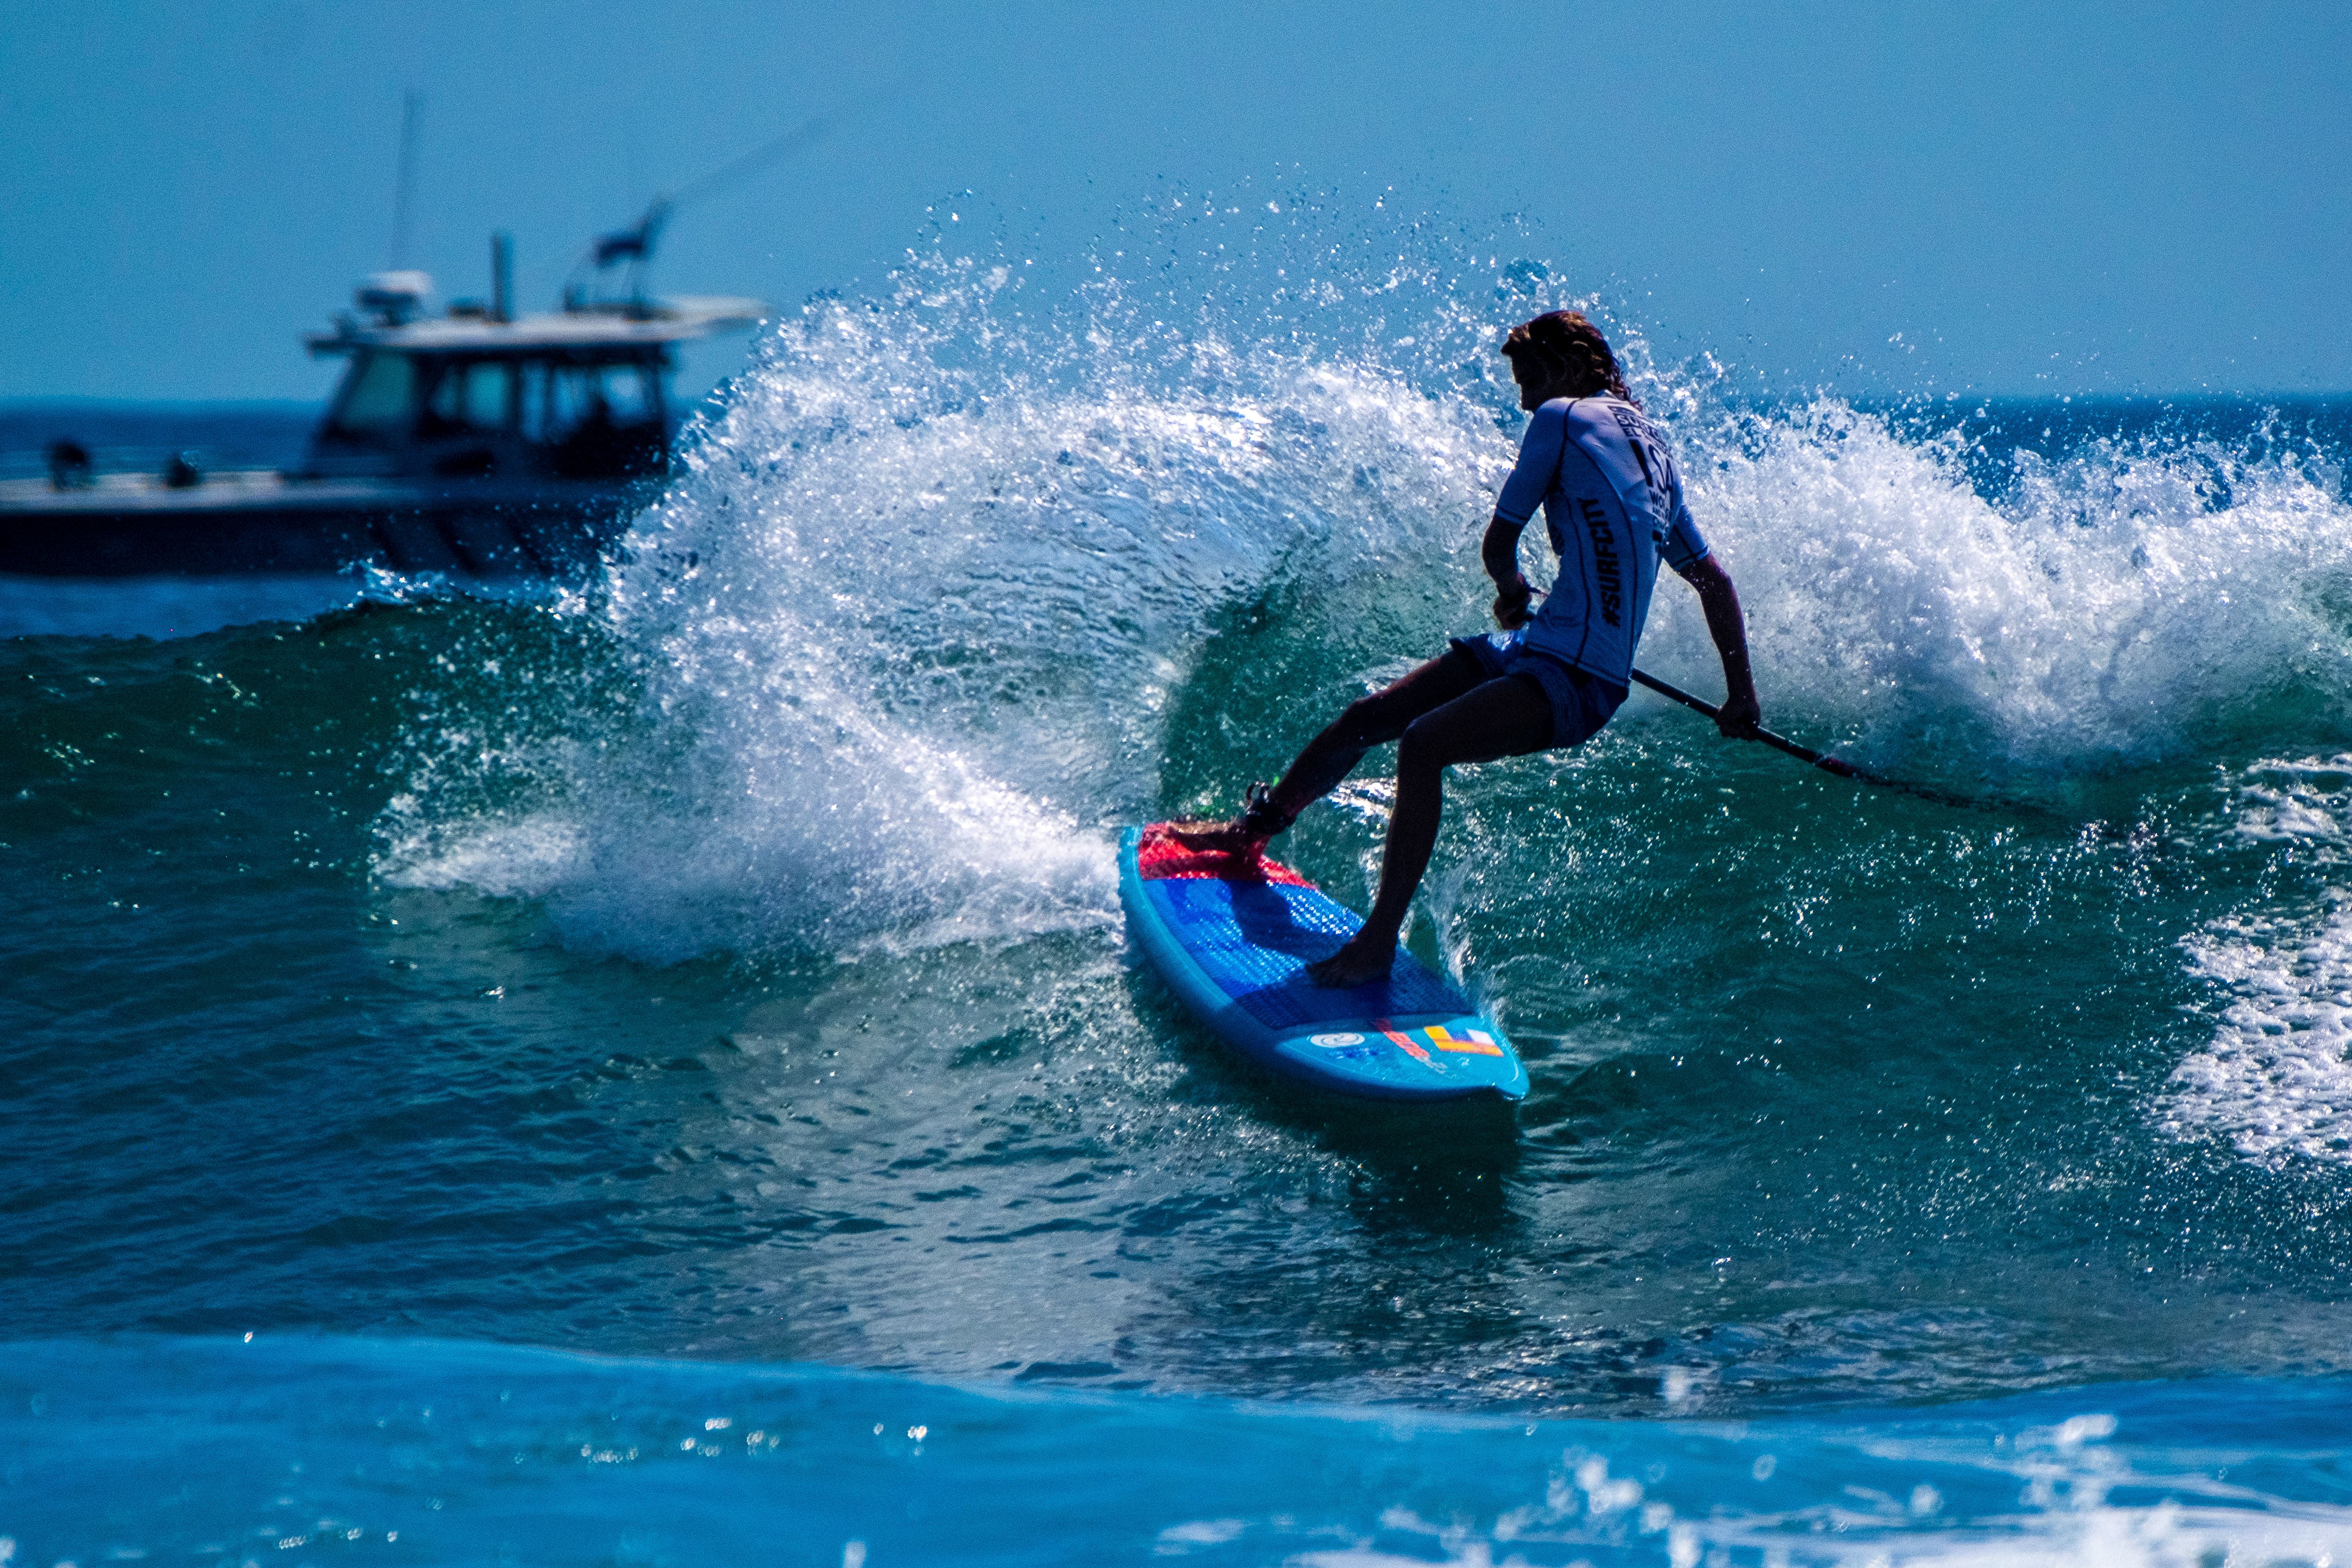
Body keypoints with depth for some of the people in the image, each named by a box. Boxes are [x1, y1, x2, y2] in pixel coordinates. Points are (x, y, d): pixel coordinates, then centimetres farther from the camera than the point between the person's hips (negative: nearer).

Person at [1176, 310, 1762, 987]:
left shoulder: (1562, 420, -6)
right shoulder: (1655, 452, 19)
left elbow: (1498, 544, 0)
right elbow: (1714, 580, 20)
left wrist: (1511, 590, 23)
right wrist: (1741, 692, 24)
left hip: (1577, 679, -9)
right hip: (1536, 647, 9)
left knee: (1422, 744, -30)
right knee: (1365, 717, 13)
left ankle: (1379, 942, -29)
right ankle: (1253, 831, 34)